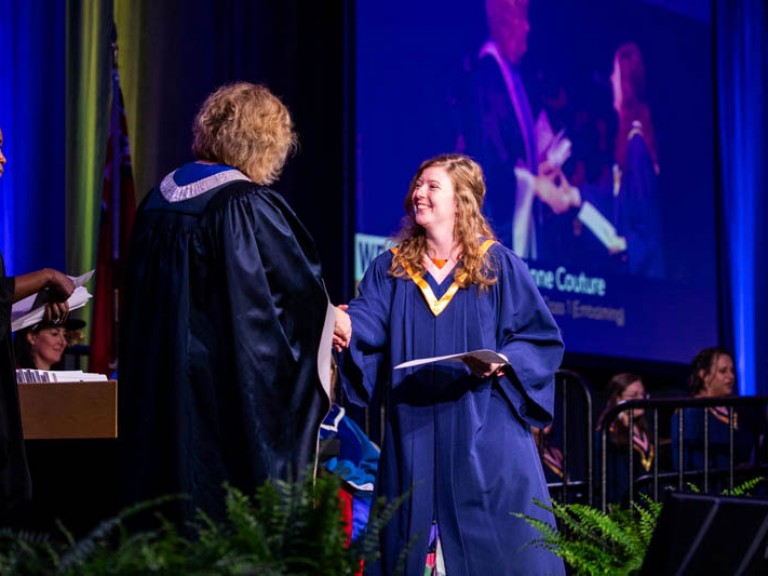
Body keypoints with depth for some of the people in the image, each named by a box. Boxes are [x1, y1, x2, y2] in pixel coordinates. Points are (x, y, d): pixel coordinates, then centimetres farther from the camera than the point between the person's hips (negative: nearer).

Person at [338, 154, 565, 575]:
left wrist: (505, 361, -18)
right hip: (413, 437, 3)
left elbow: (543, 340, 0)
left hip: (483, 437, -3)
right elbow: (367, 323, -7)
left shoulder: (498, 266, 1)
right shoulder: (389, 269, 9)